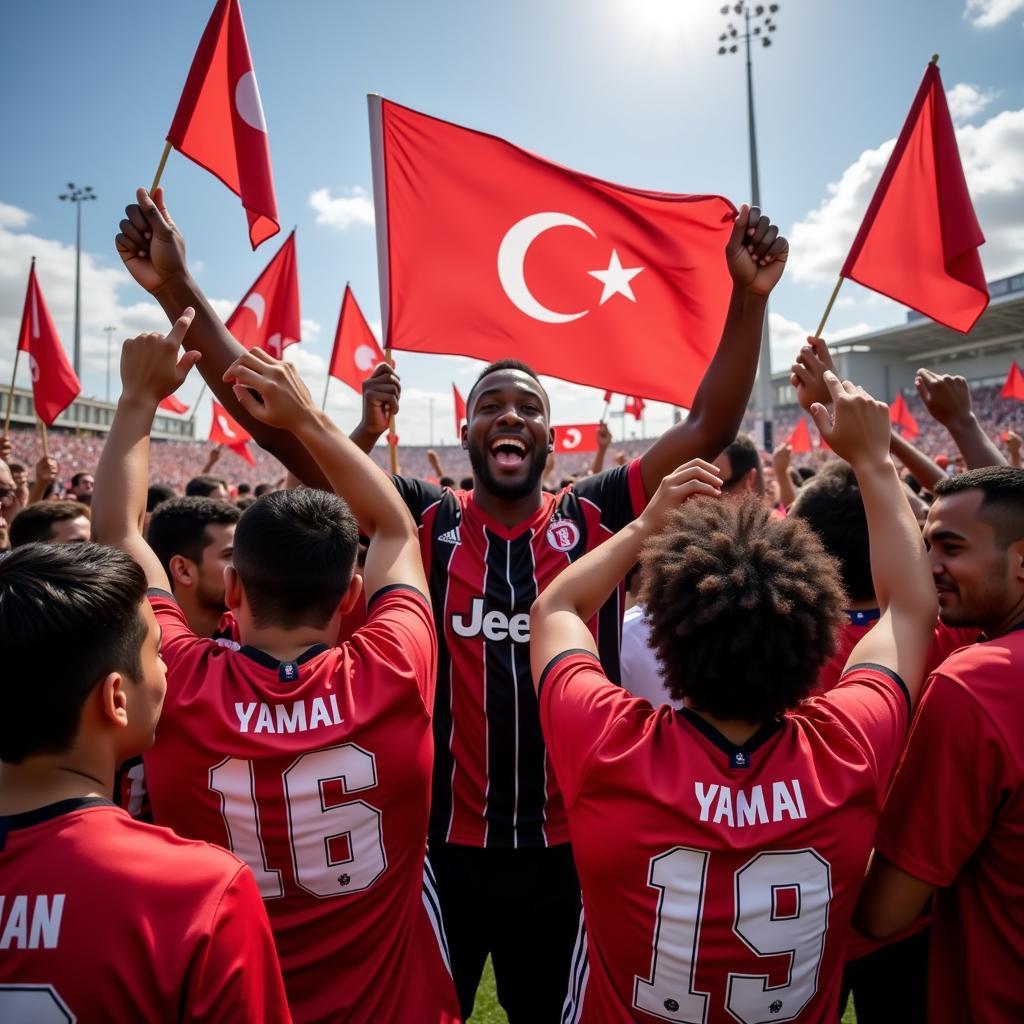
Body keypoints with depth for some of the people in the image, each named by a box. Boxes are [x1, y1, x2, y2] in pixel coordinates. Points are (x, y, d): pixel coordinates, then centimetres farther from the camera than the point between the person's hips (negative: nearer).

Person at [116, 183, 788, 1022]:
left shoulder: (595, 519, -4)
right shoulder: (423, 522, -7)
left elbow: (709, 429, -8)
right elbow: (281, 429, -11)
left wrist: (749, 298, -18)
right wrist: (179, 293, -17)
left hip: (566, 848, 2)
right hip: (446, 844, -1)